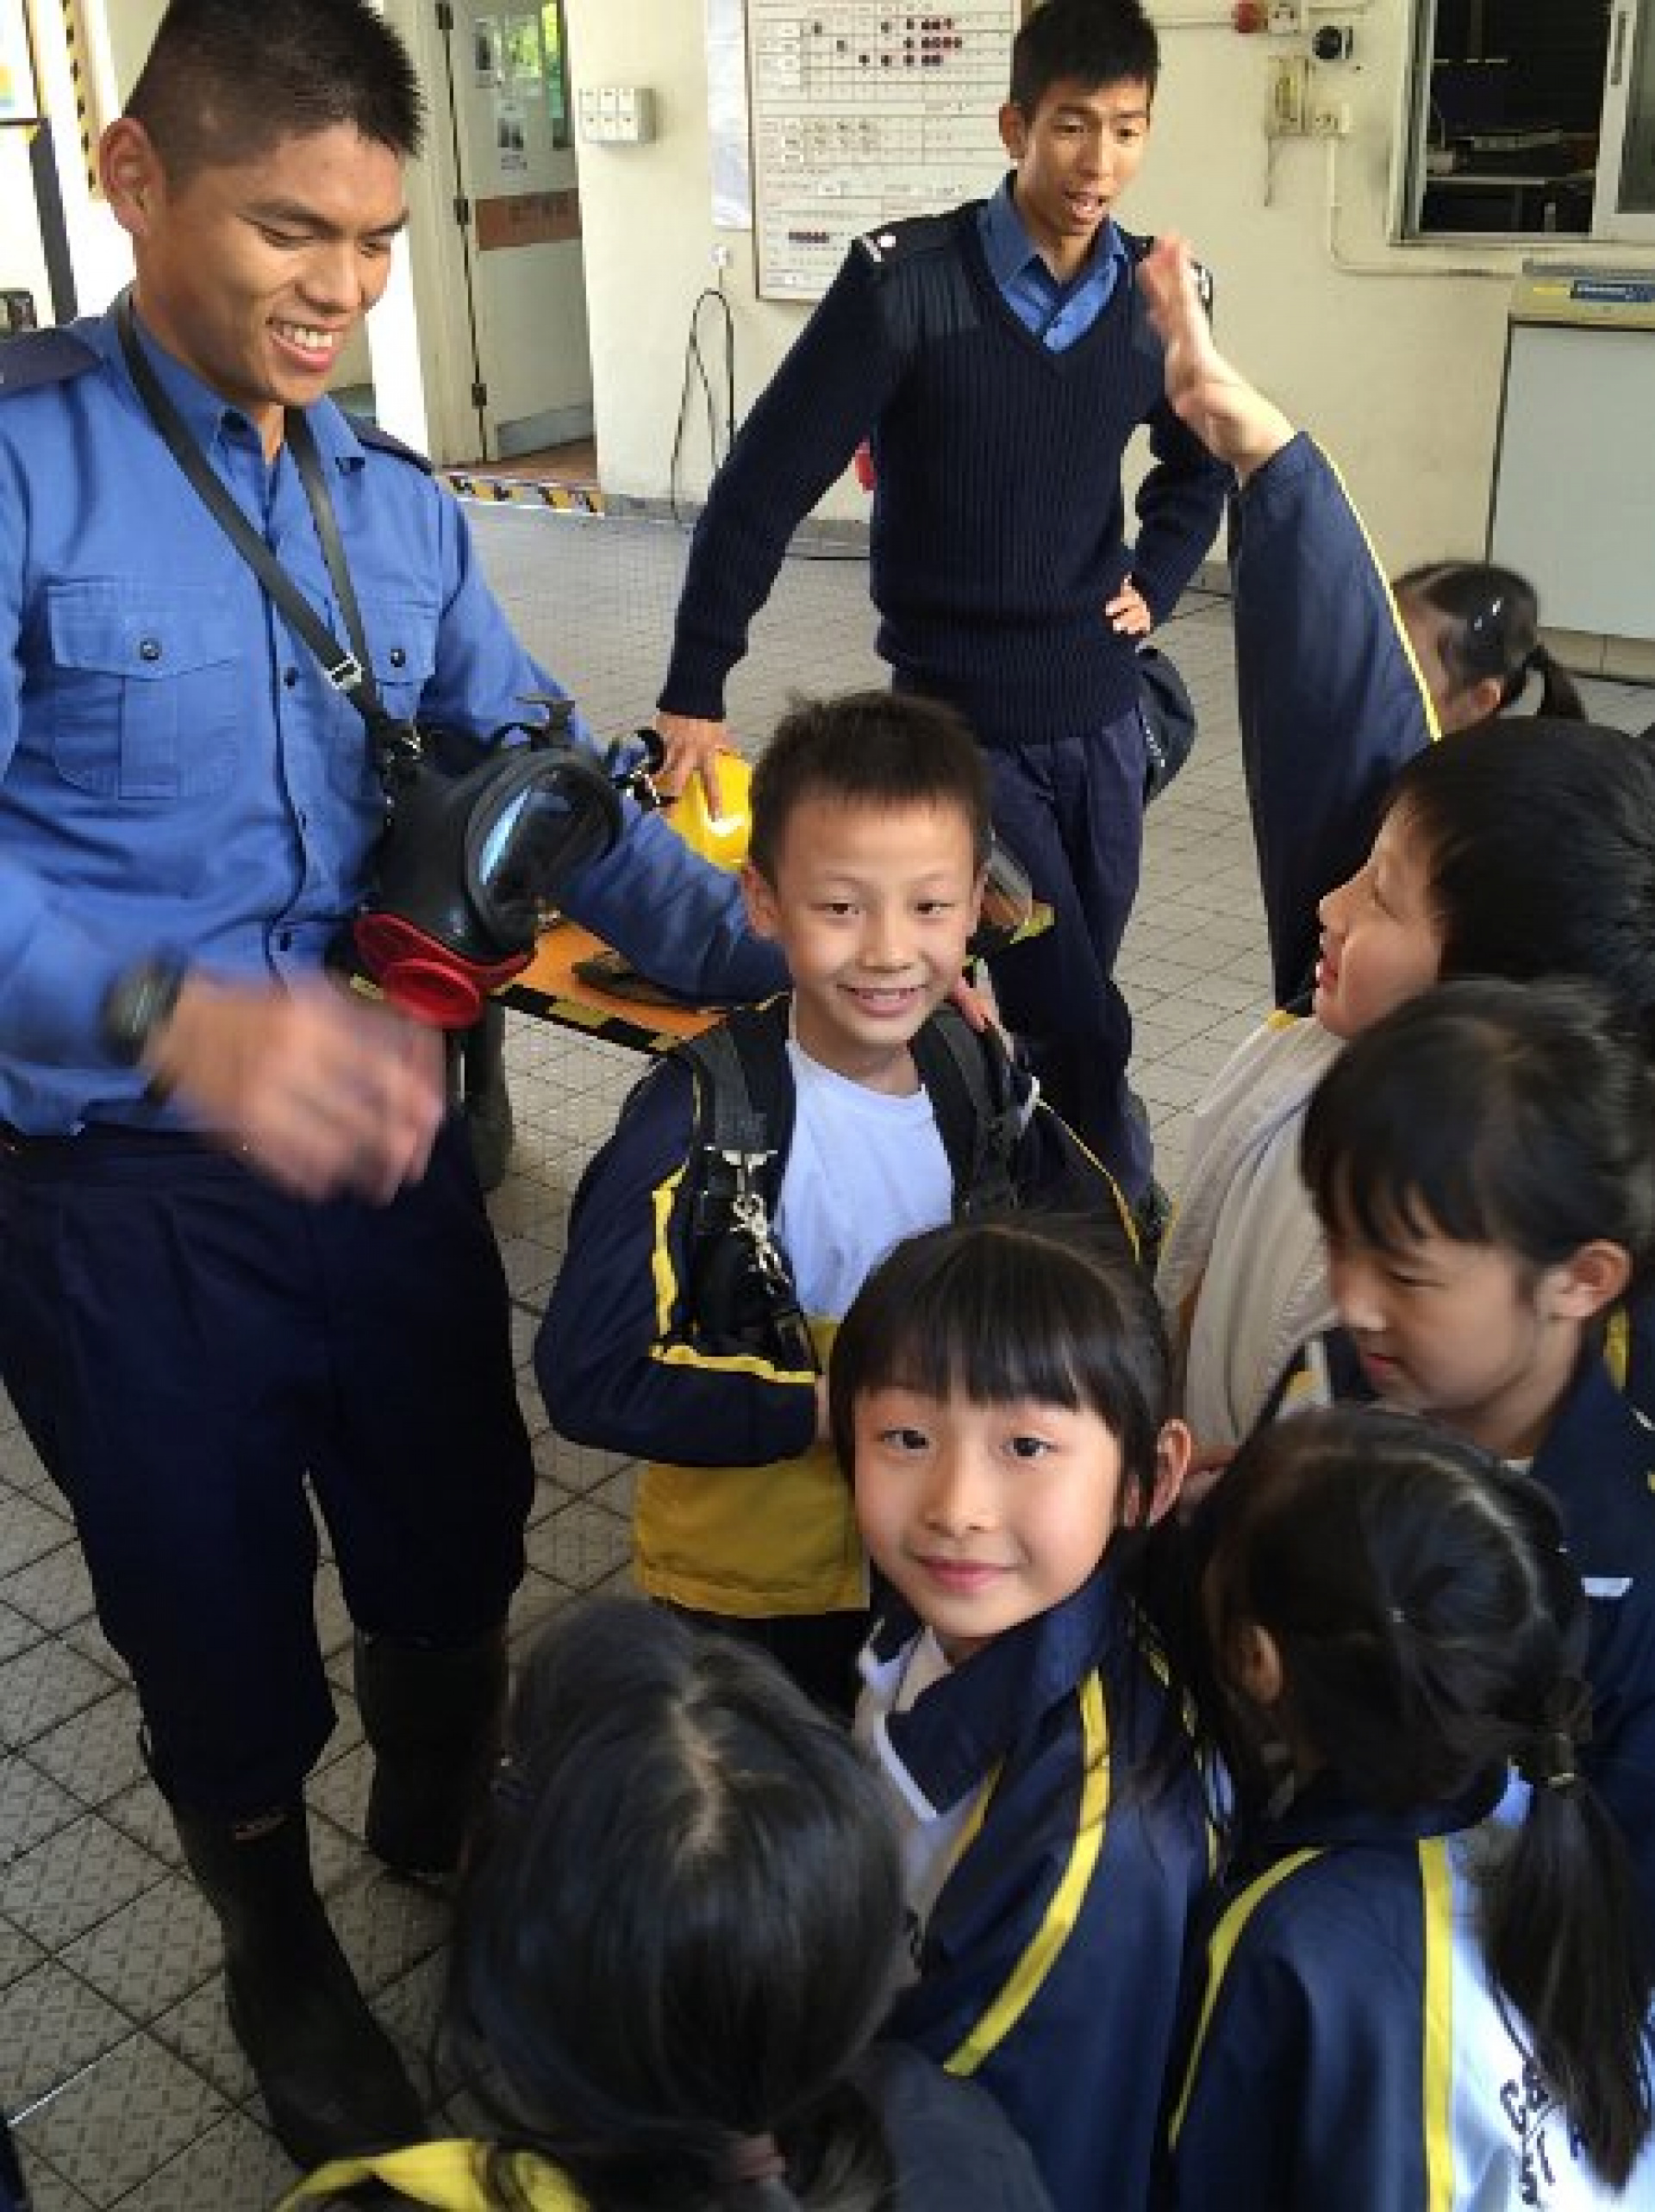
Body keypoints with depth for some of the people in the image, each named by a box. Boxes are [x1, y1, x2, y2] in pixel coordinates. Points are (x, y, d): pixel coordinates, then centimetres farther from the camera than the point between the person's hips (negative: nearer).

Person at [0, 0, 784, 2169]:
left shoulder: (401, 508, 4)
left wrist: (796, 960, -9)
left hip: (389, 1141, 5)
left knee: (457, 1558, 22)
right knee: (223, 1639, 16)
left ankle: (450, 1860, 54)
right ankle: (283, 1964, 46)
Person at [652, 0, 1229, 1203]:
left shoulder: (1158, 295, 1)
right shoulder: (909, 280, -14)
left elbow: (1202, 460, 22)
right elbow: (766, 482, -12)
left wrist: (1156, 584, 7)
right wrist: (695, 692, -12)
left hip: (1102, 709, 5)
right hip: (961, 717, -5)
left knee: (1068, 1012, 13)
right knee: (1081, 1032, -6)